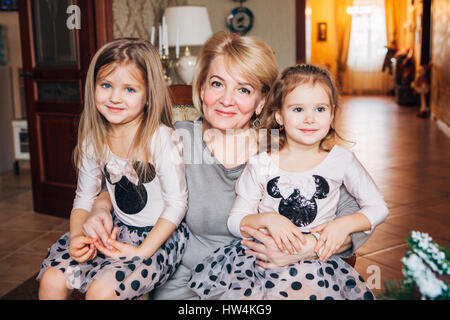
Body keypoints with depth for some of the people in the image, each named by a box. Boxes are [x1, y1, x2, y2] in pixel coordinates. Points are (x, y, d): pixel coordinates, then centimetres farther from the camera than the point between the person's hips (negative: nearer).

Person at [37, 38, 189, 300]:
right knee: (52, 279, -7)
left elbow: (177, 203, -16)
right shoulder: (94, 141, 0)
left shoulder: (161, 139, -19)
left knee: (102, 289, -24)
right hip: (118, 229, 6)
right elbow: (85, 197, 7)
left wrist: (142, 251, -20)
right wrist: (77, 236, -11)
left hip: (160, 235, -5)